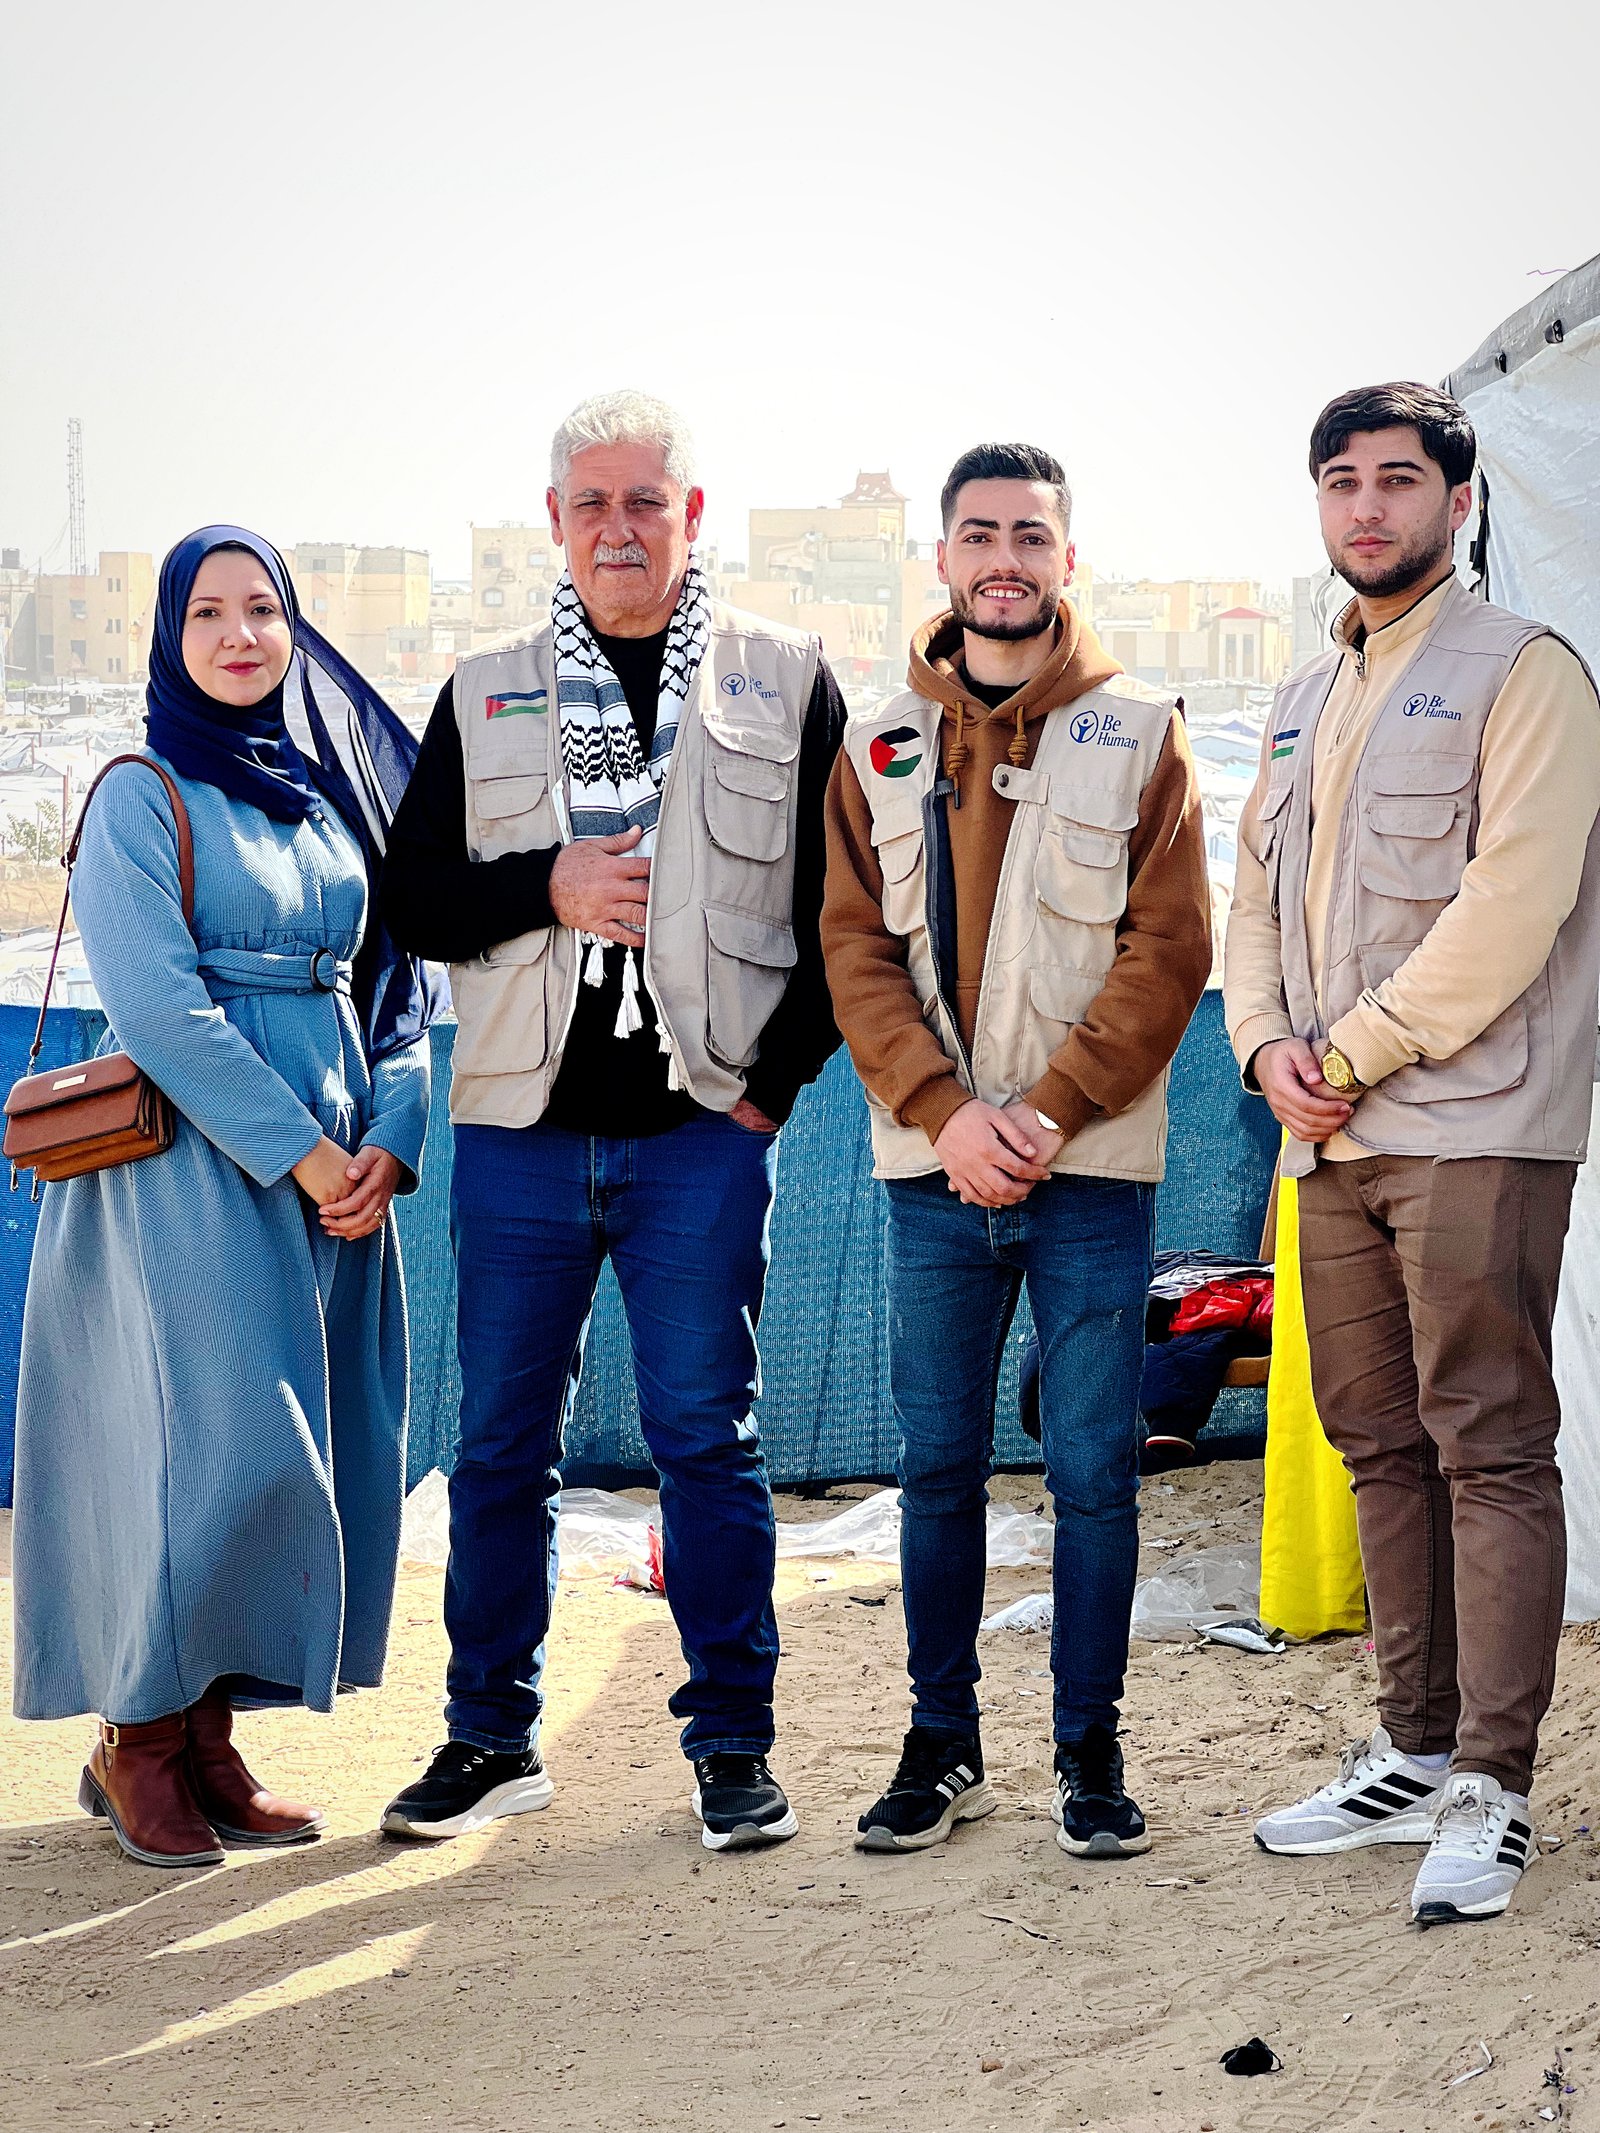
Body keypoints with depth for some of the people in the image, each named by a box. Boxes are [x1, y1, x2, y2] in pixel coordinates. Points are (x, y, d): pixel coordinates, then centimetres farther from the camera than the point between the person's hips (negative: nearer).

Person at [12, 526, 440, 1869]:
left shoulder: (337, 788, 14)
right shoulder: (144, 798, -3)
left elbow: (401, 986, 14)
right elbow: (159, 1009, -12)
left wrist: (389, 1139, -2)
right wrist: (298, 1153, -15)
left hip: (342, 1176, 6)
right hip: (195, 1169, -6)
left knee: (324, 1455, 4)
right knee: (221, 1450, -12)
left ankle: (209, 1735, 14)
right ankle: (135, 1740, 5)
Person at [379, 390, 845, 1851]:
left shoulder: (785, 682, 6)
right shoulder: (486, 697, 12)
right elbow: (412, 897, 10)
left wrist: (780, 1073, -3)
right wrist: (548, 889, -8)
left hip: (703, 1129, -2)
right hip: (521, 1127, 2)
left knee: (705, 1438, -1)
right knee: (502, 1443, 7)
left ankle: (734, 1743, 9)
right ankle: (492, 1736, 19)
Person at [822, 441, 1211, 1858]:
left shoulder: (1139, 736, 2)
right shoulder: (880, 750, 9)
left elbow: (1168, 951, -4)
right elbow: (857, 954, 4)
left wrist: (1050, 1115, -13)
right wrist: (946, 1113, -11)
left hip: (1092, 1168, -2)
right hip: (933, 1166, 2)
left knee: (1094, 1470, 2)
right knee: (938, 1466, 8)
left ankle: (1090, 1748, 13)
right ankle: (943, 1744, 19)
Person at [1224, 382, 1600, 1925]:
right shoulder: (1306, 700, 19)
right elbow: (1257, 889, 20)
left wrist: (1351, 1053, -13)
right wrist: (1267, 1046, 1)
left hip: (1473, 1129, -7)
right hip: (1332, 1143, 8)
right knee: (1381, 1447, 11)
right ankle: (1413, 1754, 20)